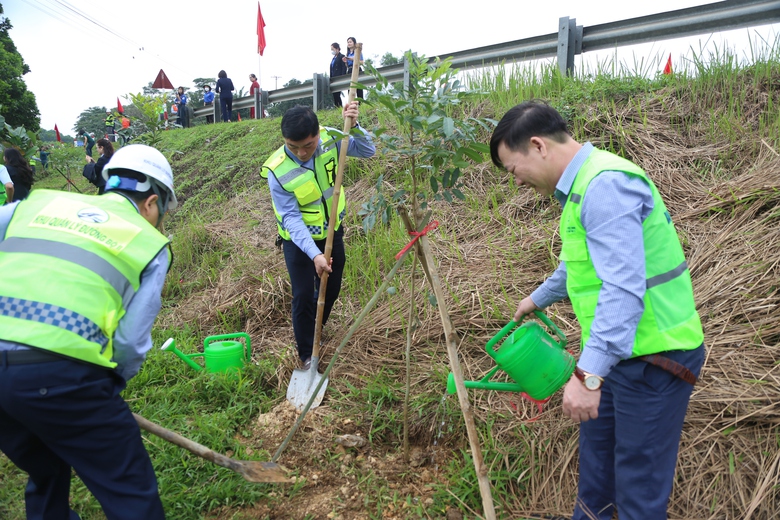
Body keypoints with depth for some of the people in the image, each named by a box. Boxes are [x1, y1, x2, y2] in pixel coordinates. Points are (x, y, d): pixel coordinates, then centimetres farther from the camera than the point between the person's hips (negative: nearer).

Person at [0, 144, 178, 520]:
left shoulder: (38, 202, 18)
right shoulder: (150, 242, 7)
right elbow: (131, 340, 1)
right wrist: (107, 390, 18)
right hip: (59, 374, -5)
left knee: (46, 477, 31)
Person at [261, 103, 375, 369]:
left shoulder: (329, 140, -18)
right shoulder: (278, 172, -28)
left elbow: (368, 151, -11)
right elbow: (291, 218, -26)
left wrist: (353, 126, -31)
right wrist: (314, 254, -36)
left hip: (332, 232, 4)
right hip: (299, 240, -4)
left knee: (332, 288, 19)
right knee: (303, 296, -2)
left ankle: (317, 330, 47)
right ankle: (307, 355, 19)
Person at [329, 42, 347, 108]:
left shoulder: (342, 57, -3)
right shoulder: (334, 58, 20)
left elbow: (344, 68, -11)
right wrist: (331, 78, 12)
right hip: (333, 79, 8)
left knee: (337, 94, -12)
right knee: (334, 94, 3)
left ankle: (339, 107, -9)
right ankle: (337, 107, 4)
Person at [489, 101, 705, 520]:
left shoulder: (606, 185, -22)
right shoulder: (582, 184, 10)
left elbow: (623, 288, -32)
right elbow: (580, 262, 27)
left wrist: (588, 373, -35)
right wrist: (538, 298, 41)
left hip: (654, 357, -10)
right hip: (620, 349, 10)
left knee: (639, 475, 4)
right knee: (596, 445, 21)